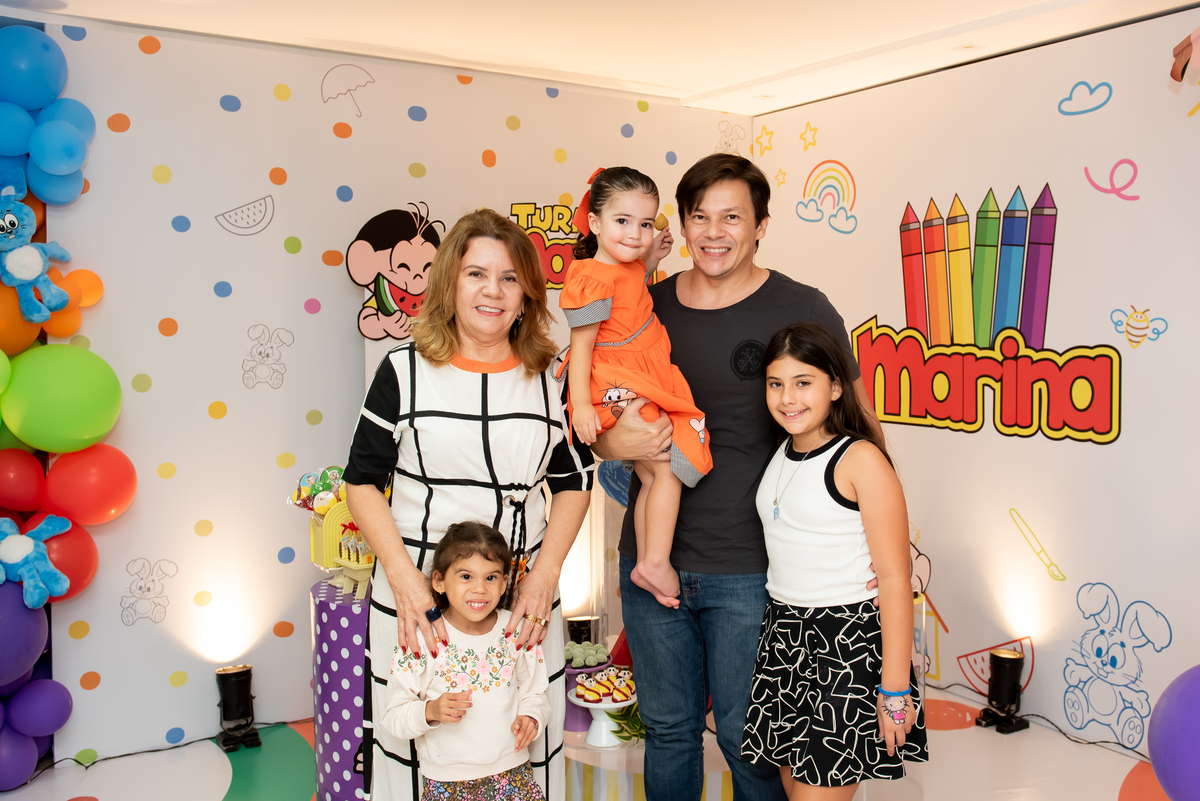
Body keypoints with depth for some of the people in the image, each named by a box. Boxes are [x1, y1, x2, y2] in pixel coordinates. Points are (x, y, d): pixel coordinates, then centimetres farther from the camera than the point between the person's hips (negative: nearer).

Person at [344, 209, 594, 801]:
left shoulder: (549, 378, 3)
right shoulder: (405, 371, -3)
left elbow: (573, 482, 9)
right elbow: (362, 482, 0)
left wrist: (544, 575, -4)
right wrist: (403, 576, -12)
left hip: (524, 599, 2)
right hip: (416, 594, -1)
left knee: (525, 752, 9)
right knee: (412, 745, 8)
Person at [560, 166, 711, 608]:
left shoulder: (628, 266, 11)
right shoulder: (593, 278, -17)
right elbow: (581, 345, -18)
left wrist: (650, 261, 19)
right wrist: (581, 405, -24)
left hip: (646, 385, 9)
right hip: (619, 392, -9)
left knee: (654, 476, 10)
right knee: (669, 467, -11)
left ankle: (647, 564, 17)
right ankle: (656, 562, -6)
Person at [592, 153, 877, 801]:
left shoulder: (802, 311, -5)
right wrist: (613, 442, -11)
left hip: (750, 571, -3)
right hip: (651, 560, 3)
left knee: (748, 741, 9)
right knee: (668, 729, 18)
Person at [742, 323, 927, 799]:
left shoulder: (861, 460, -13)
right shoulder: (780, 455, 8)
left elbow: (895, 578, -15)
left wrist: (895, 690, -16)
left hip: (848, 641, -7)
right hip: (783, 637, 7)